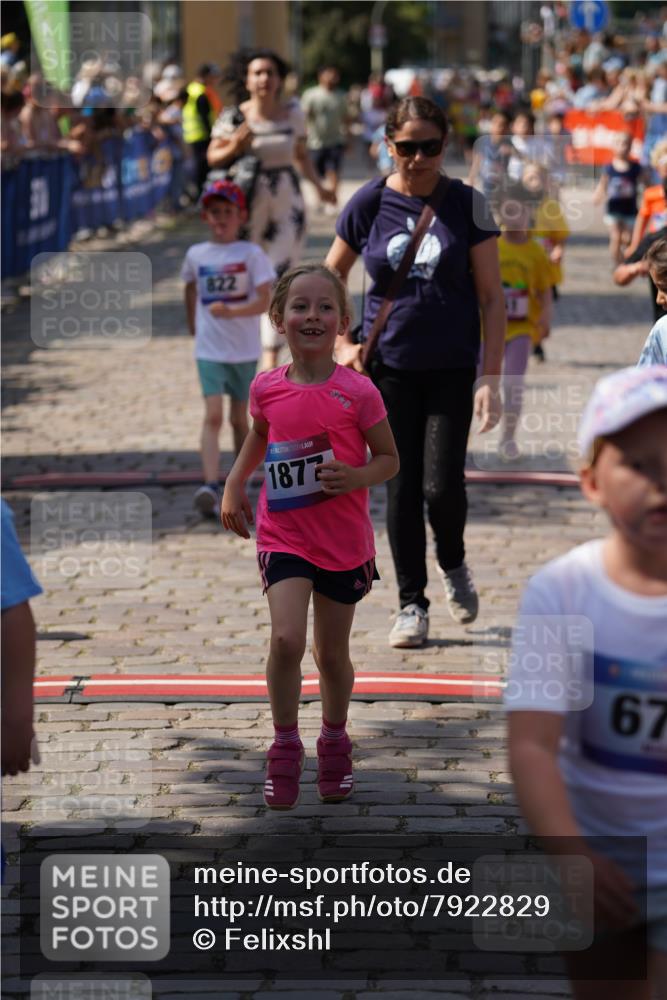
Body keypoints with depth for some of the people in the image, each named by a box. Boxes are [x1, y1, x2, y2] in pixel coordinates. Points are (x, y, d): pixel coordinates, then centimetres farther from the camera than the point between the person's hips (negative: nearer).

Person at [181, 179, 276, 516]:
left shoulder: (251, 254, -6)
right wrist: (193, 324, 24)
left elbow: (264, 301, -13)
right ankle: (210, 487, -24)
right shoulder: (196, 255, 2)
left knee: (239, 418, 11)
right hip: (209, 349, 0)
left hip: (244, 350, 0)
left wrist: (232, 311, -27)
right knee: (213, 415, -14)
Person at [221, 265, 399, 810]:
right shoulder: (267, 388, -3)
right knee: (286, 639, -18)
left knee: (332, 653, 12)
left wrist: (355, 477, -22)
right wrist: (234, 483, 7)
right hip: (284, 535, 1)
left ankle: (334, 741, 37)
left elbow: (389, 459, -3)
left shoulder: (358, 392, -12)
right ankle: (285, 746, 2)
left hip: (344, 540, -1)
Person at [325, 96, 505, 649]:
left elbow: (492, 297, -2)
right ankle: (412, 604, 15)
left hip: (451, 368, -1)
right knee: (402, 486, 2)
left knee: (442, 484, -8)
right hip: (388, 367, 1)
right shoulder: (369, 203, -1)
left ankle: (453, 564, 24)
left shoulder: (466, 204, -3)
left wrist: (492, 378, -8)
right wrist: (342, 345, 1)